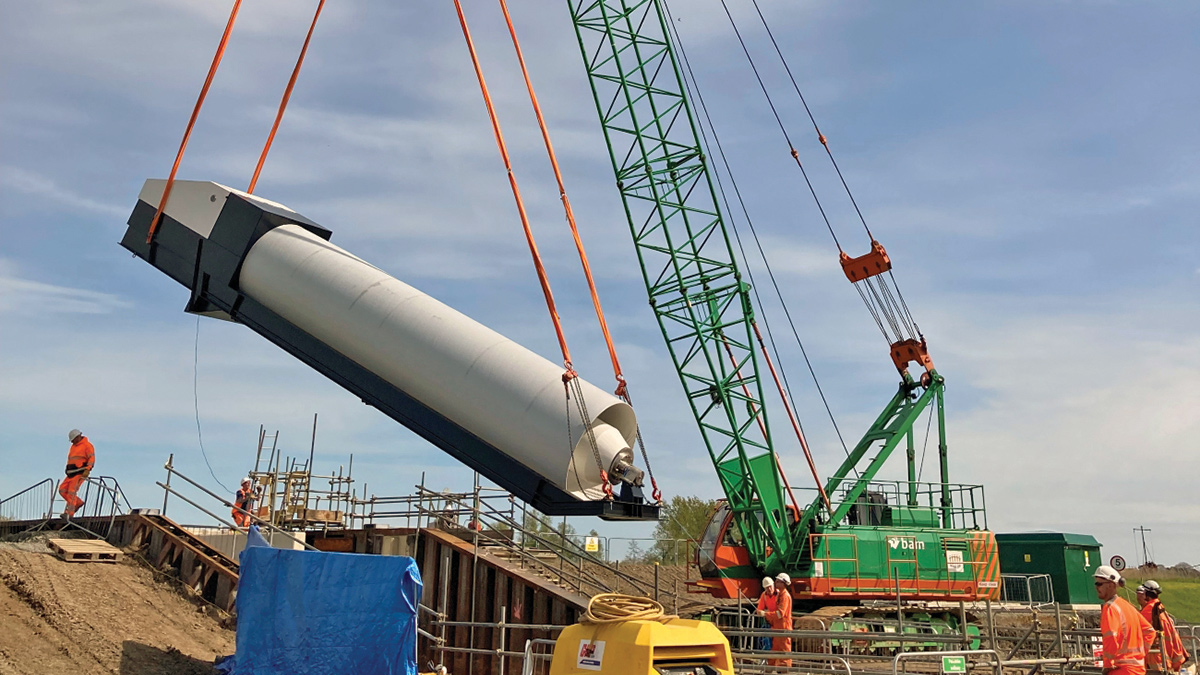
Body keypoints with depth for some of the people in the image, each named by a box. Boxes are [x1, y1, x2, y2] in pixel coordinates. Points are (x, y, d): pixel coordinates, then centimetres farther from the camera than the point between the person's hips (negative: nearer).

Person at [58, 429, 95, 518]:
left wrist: (87, 470, -24)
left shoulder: (87, 445, -5)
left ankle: (69, 513, -16)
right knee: (62, 489, -1)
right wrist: (68, 471, 24)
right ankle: (78, 503, 10)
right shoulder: (73, 446, 20)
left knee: (72, 491, -15)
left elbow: (92, 459, -14)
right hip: (71, 473, 8)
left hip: (80, 473, -8)